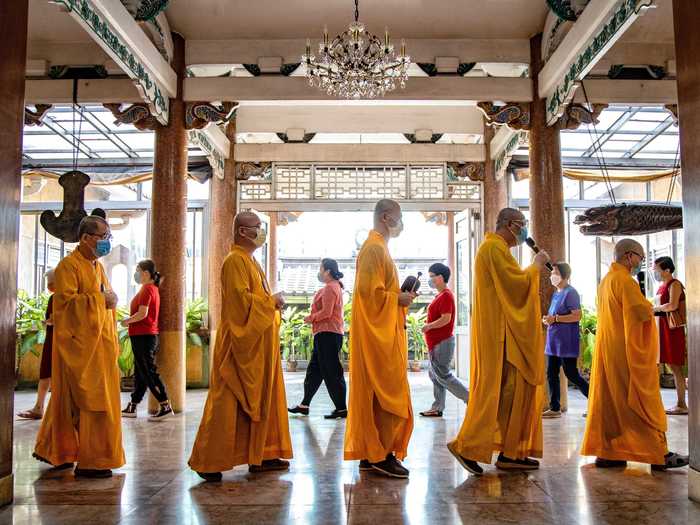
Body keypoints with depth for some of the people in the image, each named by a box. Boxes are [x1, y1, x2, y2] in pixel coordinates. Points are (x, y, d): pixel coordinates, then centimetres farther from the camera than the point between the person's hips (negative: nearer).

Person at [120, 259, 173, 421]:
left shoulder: (146, 289, -13)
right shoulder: (153, 288, 17)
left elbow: (142, 313, -22)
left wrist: (127, 321, -8)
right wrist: (131, 321, 12)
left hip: (142, 336, -10)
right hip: (149, 335, 10)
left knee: (148, 372, -8)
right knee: (140, 372, 13)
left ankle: (166, 406, -10)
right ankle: (132, 407, 21)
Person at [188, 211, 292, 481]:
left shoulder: (250, 261, 19)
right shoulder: (235, 261, -12)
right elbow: (241, 298, -22)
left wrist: (273, 302, 9)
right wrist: (271, 301, -11)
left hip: (258, 344, 10)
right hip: (241, 344, -10)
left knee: (262, 400, 12)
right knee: (229, 403, -6)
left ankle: (260, 455, 20)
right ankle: (208, 461, 2)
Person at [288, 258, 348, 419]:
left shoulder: (330, 288, -12)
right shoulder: (334, 286, 20)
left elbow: (326, 312, -20)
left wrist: (310, 318, -7)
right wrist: (312, 318, 13)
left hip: (328, 334, -11)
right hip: (327, 334, 11)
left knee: (331, 372, -7)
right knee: (314, 370, 13)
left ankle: (341, 408, -2)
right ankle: (304, 405, 18)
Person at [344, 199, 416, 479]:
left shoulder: (377, 246, 19)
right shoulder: (375, 248, -13)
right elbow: (369, 290, -21)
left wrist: (399, 294, 12)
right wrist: (398, 298, -11)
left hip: (380, 331, 10)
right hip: (379, 332, -10)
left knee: (375, 393, 11)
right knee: (388, 392, -6)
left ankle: (369, 454, 16)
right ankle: (383, 454, 1)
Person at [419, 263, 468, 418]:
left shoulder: (446, 296, -15)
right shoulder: (440, 295, 15)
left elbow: (445, 319, -24)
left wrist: (428, 326, -16)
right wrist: (429, 326, 12)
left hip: (442, 343, -10)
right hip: (437, 342, 10)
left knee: (443, 375, -6)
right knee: (434, 374, 11)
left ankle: (470, 397, 1)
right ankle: (437, 408, 16)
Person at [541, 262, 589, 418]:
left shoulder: (570, 292, -11)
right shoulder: (556, 293, 16)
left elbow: (577, 316, -20)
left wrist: (555, 318, -20)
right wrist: (548, 319, 7)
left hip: (567, 342, -9)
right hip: (554, 341, 9)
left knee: (571, 374, -4)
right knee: (551, 374, 7)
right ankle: (555, 408, 13)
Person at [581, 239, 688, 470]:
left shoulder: (605, 281, 16)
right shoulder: (625, 280, -14)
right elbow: (642, 311, -19)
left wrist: (644, 307, 19)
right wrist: (649, 307, 1)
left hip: (607, 352, 9)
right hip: (627, 351, -9)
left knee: (610, 400, 8)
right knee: (642, 401, -3)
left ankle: (605, 452, 10)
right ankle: (658, 454, 4)